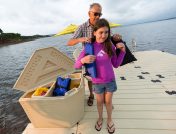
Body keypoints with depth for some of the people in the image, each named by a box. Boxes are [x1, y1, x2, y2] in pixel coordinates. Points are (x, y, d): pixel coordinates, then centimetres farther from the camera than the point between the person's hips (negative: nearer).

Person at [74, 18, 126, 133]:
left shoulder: (110, 46, -10)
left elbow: (116, 64, -3)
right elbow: (76, 65, -15)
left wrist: (123, 51, -14)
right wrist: (83, 60, -36)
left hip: (110, 80, 1)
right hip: (97, 82, -1)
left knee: (108, 101, 20)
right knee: (100, 102, 21)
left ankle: (109, 119, 48)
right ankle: (100, 118, 50)